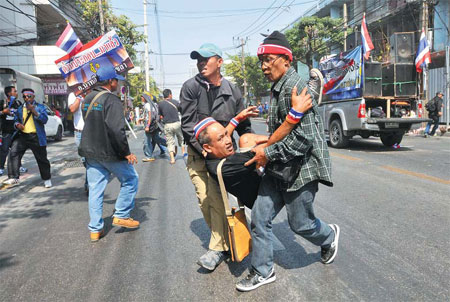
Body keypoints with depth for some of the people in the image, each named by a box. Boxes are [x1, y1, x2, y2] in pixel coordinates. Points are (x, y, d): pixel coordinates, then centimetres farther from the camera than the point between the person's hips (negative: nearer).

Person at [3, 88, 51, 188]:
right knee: (13, 153, -14)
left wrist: (34, 112, -21)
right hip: (22, 136, 3)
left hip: (36, 137, -3)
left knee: (42, 159, 4)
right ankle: (13, 177, -8)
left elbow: (44, 120, -9)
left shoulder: (40, 107, 2)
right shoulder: (20, 109, 13)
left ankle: (47, 179, 19)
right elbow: (16, 120, 20)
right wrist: (17, 125, -3)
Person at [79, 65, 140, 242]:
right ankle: (121, 216, 15)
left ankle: (95, 229, 16)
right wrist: (126, 153, -18)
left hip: (90, 152, 8)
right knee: (130, 179, 11)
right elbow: (117, 130, -23)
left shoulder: (87, 99, 12)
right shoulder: (112, 100, -16)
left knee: (95, 189, 11)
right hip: (109, 152, -8)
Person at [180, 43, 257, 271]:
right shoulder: (191, 87, -3)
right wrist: (203, 150, -16)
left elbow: (243, 126, 9)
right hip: (196, 152, 1)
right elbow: (187, 124, -8)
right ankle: (223, 238, 22)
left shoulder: (232, 91, 3)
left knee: (218, 198, -10)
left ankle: (218, 248, 0)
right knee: (204, 201, 1)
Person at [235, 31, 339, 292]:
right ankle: (262, 271, 20)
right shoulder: (278, 87, 12)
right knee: (260, 216, 6)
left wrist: (269, 153, -20)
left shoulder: (293, 87, -20)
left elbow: (304, 138, -26)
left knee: (300, 223, 9)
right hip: (280, 166, 9)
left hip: (301, 166, -9)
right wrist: (267, 149, 13)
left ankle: (329, 237, 41)